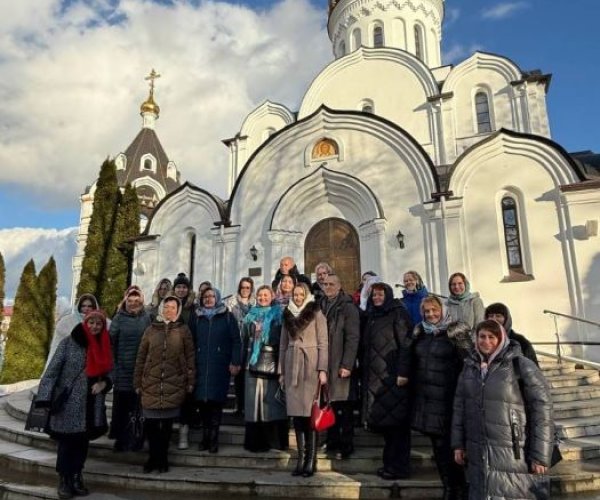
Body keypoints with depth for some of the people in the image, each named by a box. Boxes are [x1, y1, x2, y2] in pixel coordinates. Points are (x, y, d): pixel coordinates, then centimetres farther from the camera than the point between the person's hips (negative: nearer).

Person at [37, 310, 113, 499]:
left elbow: (108, 372, 14)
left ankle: (77, 478, 26)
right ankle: (64, 480, 19)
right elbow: (52, 370, -9)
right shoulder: (68, 343, -7)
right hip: (69, 404, -4)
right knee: (67, 443, 3)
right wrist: (45, 399, -15)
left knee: (83, 442, 11)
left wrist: (104, 383, -7)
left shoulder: (104, 346, 6)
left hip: (92, 406, 4)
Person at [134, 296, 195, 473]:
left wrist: (190, 381, -3)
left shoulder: (183, 330, 3)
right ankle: (154, 457, 20)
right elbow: (141, 357, 7)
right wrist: (137, 382, 5)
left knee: (167, 423, 8)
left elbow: (190, 357, 1)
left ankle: (162, 458, 24)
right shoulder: (151, 329, 6)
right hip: (151, 383, 1)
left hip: (174, 384, -1)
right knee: (150, 422, 2)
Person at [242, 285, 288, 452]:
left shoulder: (279, 315, 5)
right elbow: (244, 339, 17)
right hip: (254, 362, 3)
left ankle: (275, 439, 5)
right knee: (254, 400, 3)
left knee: (272, 400, -3)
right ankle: (255, 440, 10)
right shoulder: (251, 315, 16)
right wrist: (242, 360, 10)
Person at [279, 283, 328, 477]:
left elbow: (323, 343, -4)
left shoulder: (316, 313, 0)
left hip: (310, 365, -4)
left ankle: (311, 460, 4)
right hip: (292, 366, 4)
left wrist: (322, 369, -11)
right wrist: (281, 371, 11)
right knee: (296, 413, 4)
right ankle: (301, 458, 12)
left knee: (310, 412, -4)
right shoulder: (288, 315, 12)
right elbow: (283, 345, 14)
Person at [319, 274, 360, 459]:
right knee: (329, 403, 9)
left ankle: (346, 444, 12)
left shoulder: (348, 307, -5)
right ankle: (332, 440, 22)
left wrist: (347, 365, -17)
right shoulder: (322, 306, 12)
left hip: (341, 364, -5)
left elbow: (353, 338, -11)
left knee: (345, 406, 2)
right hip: (325, 363, 5)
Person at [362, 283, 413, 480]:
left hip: (393, 377, -7)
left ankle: (399, 467, 7)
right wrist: (365, 375, 15)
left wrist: (403, 372, -19)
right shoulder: (372, 316, 16)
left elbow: (406, 344, -12)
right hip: (375, 378, 7)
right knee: (383, 420, 9)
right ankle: (390, 463, 19)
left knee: (396, 421, -2)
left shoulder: (398, 313, -4)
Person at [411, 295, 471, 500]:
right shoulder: (420, 333, 10)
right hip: (425, 399, 6)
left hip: (447, 399, -6)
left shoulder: (456, 332, -7)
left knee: (450, 445, -3)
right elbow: (414, 362, 19)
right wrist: (414, 388, 18)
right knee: (438, 446, 13)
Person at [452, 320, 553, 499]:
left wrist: (540, 455, -13)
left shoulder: (521, 365, -9)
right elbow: (460, 405, 9)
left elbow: (542, 408, -11)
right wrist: (458, 443, 7)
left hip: (514, 455, -4)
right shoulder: (470, 365, 5)